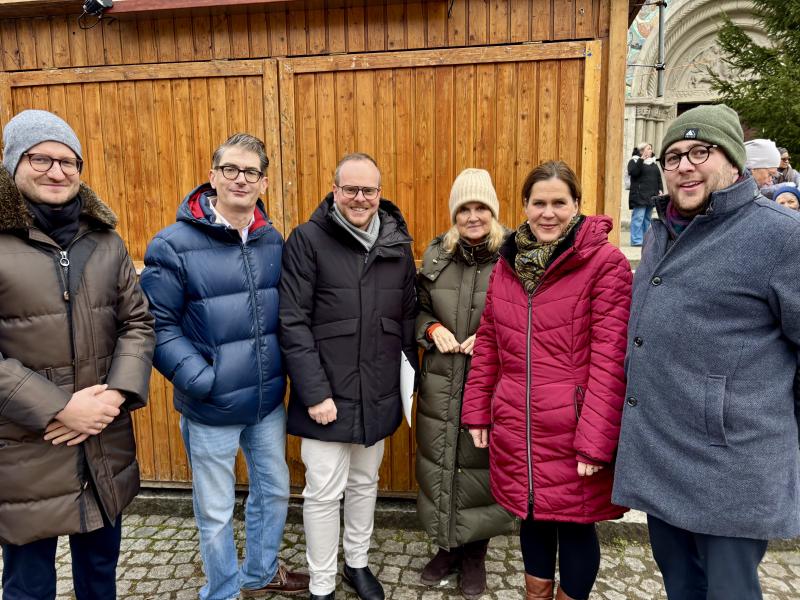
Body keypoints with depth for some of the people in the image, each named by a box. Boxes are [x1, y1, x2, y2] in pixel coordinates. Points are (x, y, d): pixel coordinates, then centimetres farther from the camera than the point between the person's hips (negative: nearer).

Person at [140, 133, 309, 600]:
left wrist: (284, 367, 3)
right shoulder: (174, 245, -14)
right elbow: (157, 325, -12)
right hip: (211, 407, -5)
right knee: (216, 513, 13)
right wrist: (199, 378, -19)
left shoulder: (274, 241, 2)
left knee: (275, 491, 21)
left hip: (269, 402, 5)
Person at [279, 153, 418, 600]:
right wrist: (315, 393, -17)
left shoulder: (398, 244, 4)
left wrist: (410, 381, 8)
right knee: (325, 493, 7)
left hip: (379, 395, 4)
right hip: (327, 394, -4)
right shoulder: (308, 240, -10)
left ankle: (358, 563, 42)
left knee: (366, 483, 20)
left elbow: (408, 319, 10)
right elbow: (293, 324, -13)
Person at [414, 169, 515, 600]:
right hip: (440, 383, 3)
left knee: (482, 466, 8)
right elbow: (417, 309, 12)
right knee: (438, 464, 12)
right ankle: (447, 546, 36)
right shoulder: (435, 254, 4)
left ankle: (475, 554, 32)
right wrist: (432, 328, -9)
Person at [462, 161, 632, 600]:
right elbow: (488, 343, 10)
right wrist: (477, 410, 8)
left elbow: (610, 358, -15)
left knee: (574, 524, 11)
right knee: (532, 516, 21)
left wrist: (595, 441, -17)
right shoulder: (508, 263, 6)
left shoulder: (605, 263, -11)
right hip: (515, 428, 5)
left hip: (572, 431, -4)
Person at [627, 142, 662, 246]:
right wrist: (641, 159, -22)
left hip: (651, 196, 7)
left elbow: (658, 177, 21)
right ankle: (636, 240, -11)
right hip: (639, 196, -7)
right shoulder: (634, 161, -1)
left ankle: (644, 239, 13)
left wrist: (660, 190, 10)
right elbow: (633, 172, -19)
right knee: (638, 217, -12)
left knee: (647, 218, 9)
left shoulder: (653, 162, 20)